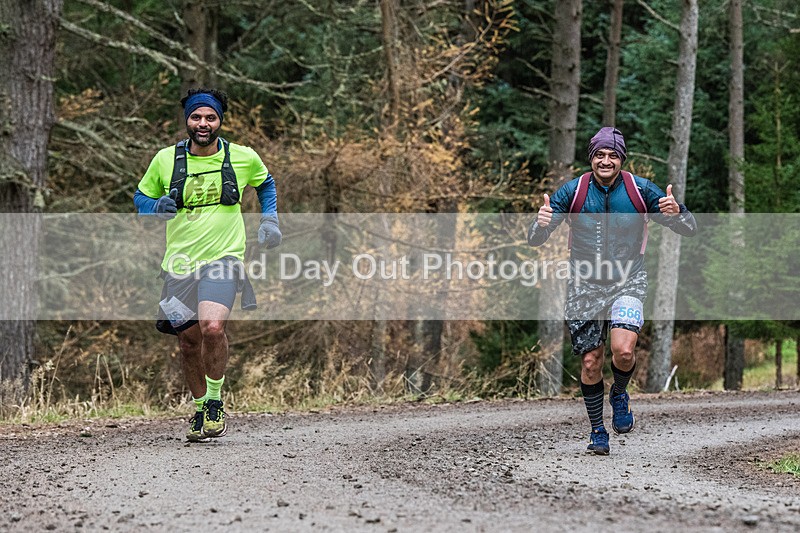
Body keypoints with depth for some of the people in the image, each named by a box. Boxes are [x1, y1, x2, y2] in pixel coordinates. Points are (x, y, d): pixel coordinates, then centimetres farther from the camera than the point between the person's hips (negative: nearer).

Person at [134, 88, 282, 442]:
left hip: (223, 257, -2)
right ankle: (200, 407, 29)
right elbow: (141, 198, 14)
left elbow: (265, 183, 23)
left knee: (212, 327, -25)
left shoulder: (243, 158, 1)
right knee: (188, 341, 7)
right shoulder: (166, 160, 0)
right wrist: (158, 207, -8)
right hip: (180, 263, 2)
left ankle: (215, 400, -5)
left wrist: (269, 221, 12)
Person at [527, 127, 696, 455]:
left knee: (623, 349, -22)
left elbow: (689, 229, -3)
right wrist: (541, 223, -28)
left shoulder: (640, 191, -5)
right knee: (591, 362, 1)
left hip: (627, 283, -1)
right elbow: (535, 239, -4)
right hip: (585, 286, 1)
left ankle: (619, 394, 10)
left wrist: (676, 212, -26)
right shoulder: (573, 192, -4)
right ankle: (597, 430, 20)